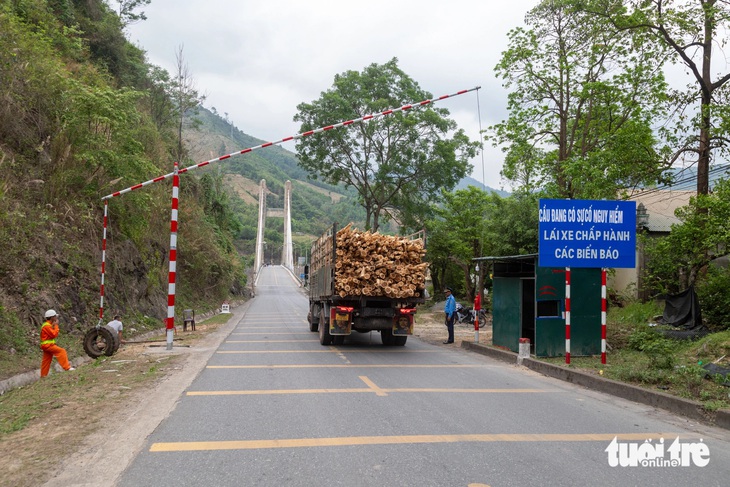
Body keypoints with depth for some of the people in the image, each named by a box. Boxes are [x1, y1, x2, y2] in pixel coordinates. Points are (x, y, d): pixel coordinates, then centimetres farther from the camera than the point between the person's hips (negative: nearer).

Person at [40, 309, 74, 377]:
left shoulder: (48, 325, 17)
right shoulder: (47, 326, -16)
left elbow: (53, 334, 17)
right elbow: (54, 334, -20)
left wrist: (54, 326, 5)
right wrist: (56, 325, -12)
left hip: (47, 345, 11)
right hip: (47, 345, -11)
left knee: (46, 361, 14)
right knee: (62, 351, -18)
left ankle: (43, 375, 20)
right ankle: (67, 367, -24)